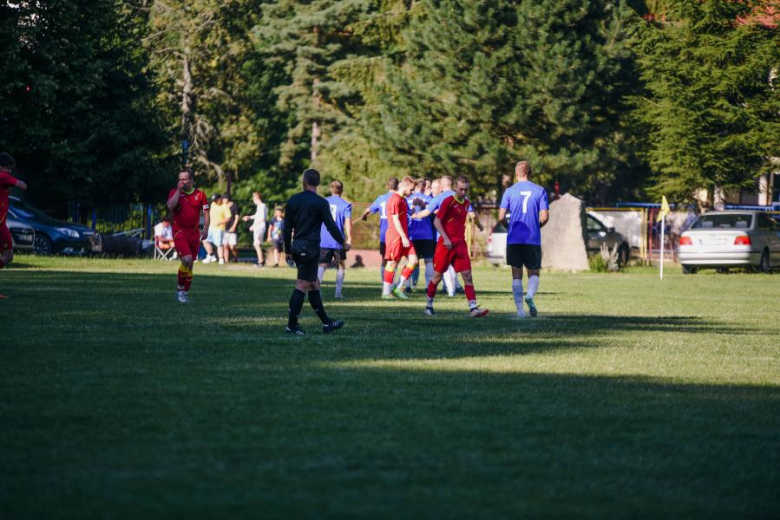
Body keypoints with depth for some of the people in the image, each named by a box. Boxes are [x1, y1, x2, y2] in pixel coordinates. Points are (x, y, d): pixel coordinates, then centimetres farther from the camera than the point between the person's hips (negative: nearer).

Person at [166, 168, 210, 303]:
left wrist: (205, 229, -4)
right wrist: (178, 190, -15)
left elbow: (206, 212, 8)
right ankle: (180, 288, -4)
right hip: (180, 232, -3)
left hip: (194, 233, 3)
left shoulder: (200, 195, 6)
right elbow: (170, 206, -18)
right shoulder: (175, 192, 1)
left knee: (190, 265, 7)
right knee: (187, 259, -20)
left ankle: (185, 293, 17)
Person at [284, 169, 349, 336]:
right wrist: (343, 243, 9)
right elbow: (331, 226, -6)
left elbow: (287, 227, 12)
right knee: (302, 286, -6)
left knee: (314, 284, 14)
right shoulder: (320, 203, -9)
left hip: (297, 246, 7)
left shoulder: (293, 200, 8)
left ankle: (326, 323, 20)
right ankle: (292, 325, -8)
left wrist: (288, 250, 19)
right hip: (310, 247, -7)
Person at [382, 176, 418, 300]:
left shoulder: (403, 199, 18)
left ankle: (398, 288, 4)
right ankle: (386, 292, 4)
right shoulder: (395, 199, -12)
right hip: (395, 236, -9)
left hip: (403, 237, 9)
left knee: (413, 260, 0)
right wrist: (404, 237, -18)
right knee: (392, 263, -4)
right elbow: (396, 220, -17)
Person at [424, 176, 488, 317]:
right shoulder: (448, 201, -8)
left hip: (460, 244, 5)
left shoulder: (467, 203, 11)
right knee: (438, 275, 4)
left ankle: (473, 308, -14)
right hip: (446, 244, -5)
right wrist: (445, 238, -20)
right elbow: (436, 221, -11)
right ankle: (429, 305, 21)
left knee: (467, 275, -7)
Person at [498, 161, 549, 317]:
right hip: (533, 240, 0)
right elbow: (544, 217, -5)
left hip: (514, 240, 0)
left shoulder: (509, 192, 1)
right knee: (534, 273, 11)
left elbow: (501, 217, -3)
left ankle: (520, 310, 1)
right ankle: (530, 295, -19)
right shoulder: (540, 191, 1)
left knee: (517, 275, 7)